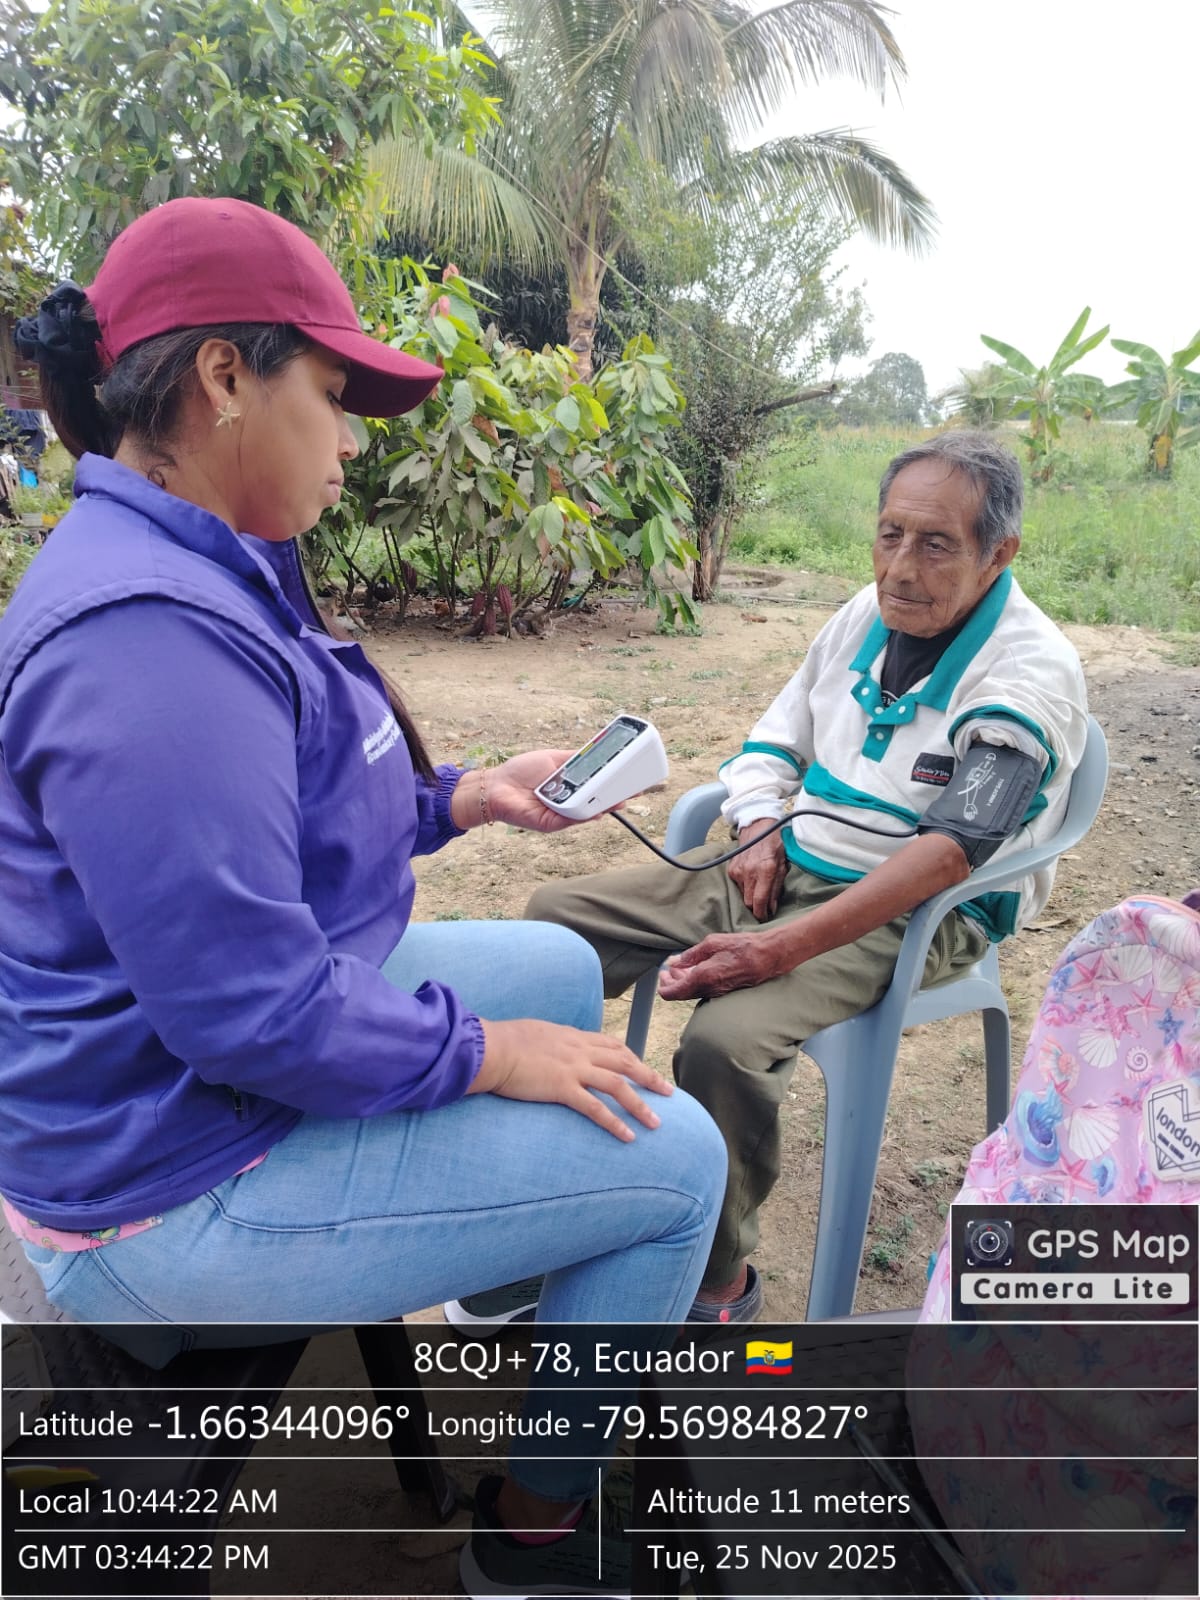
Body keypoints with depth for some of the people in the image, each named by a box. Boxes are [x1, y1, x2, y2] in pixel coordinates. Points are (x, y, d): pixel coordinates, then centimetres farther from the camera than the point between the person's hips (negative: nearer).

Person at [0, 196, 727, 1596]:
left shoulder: (201, 577, 5)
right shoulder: (151, 635, -30)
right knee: (677, 1155, -6)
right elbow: (251, 1012, -31)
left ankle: (500, 1264, 37)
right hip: (184, 1177, -10)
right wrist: (481, 1051, -17)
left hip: (250, 1031, 11)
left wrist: (457, 800, 5)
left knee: (562, 968, 22)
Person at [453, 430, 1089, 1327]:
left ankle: (721, 1288, -7)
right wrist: (761, 833, -4)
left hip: (916, 916, -7)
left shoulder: (1033, 673, -15)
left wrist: (785, 949, -34)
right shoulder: (868, 615, 7)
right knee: (557, 921, -2)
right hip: (784, 871, 8)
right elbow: (776, 738, 17)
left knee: (728, 1041, -35)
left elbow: (954, 848, -26)